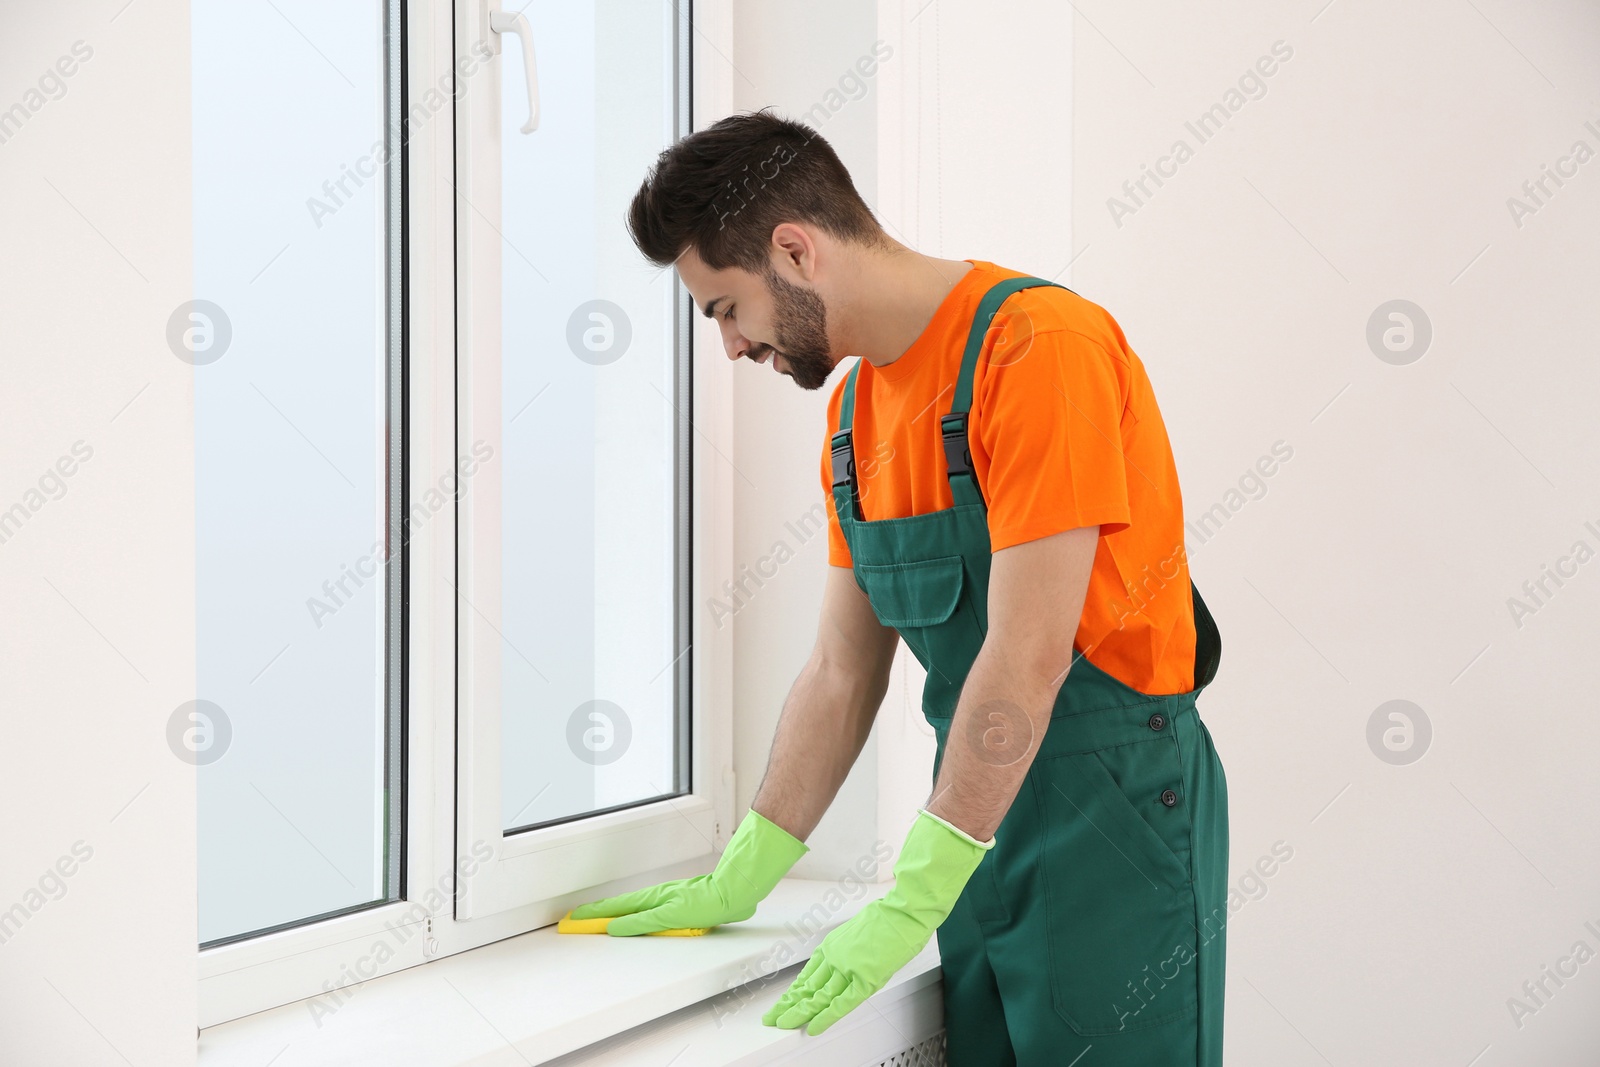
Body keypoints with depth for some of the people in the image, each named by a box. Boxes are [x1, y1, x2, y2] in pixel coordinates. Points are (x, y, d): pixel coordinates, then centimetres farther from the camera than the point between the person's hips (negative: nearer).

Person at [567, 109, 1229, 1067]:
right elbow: (841, 676, 13)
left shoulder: (1043, 345, -17)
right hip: (981, 805, 7)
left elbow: (1029, 656, -22)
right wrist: (739, 880, 11)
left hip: (1115, 806, -7)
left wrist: (912, 899, -21)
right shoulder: (857, 409, 10)